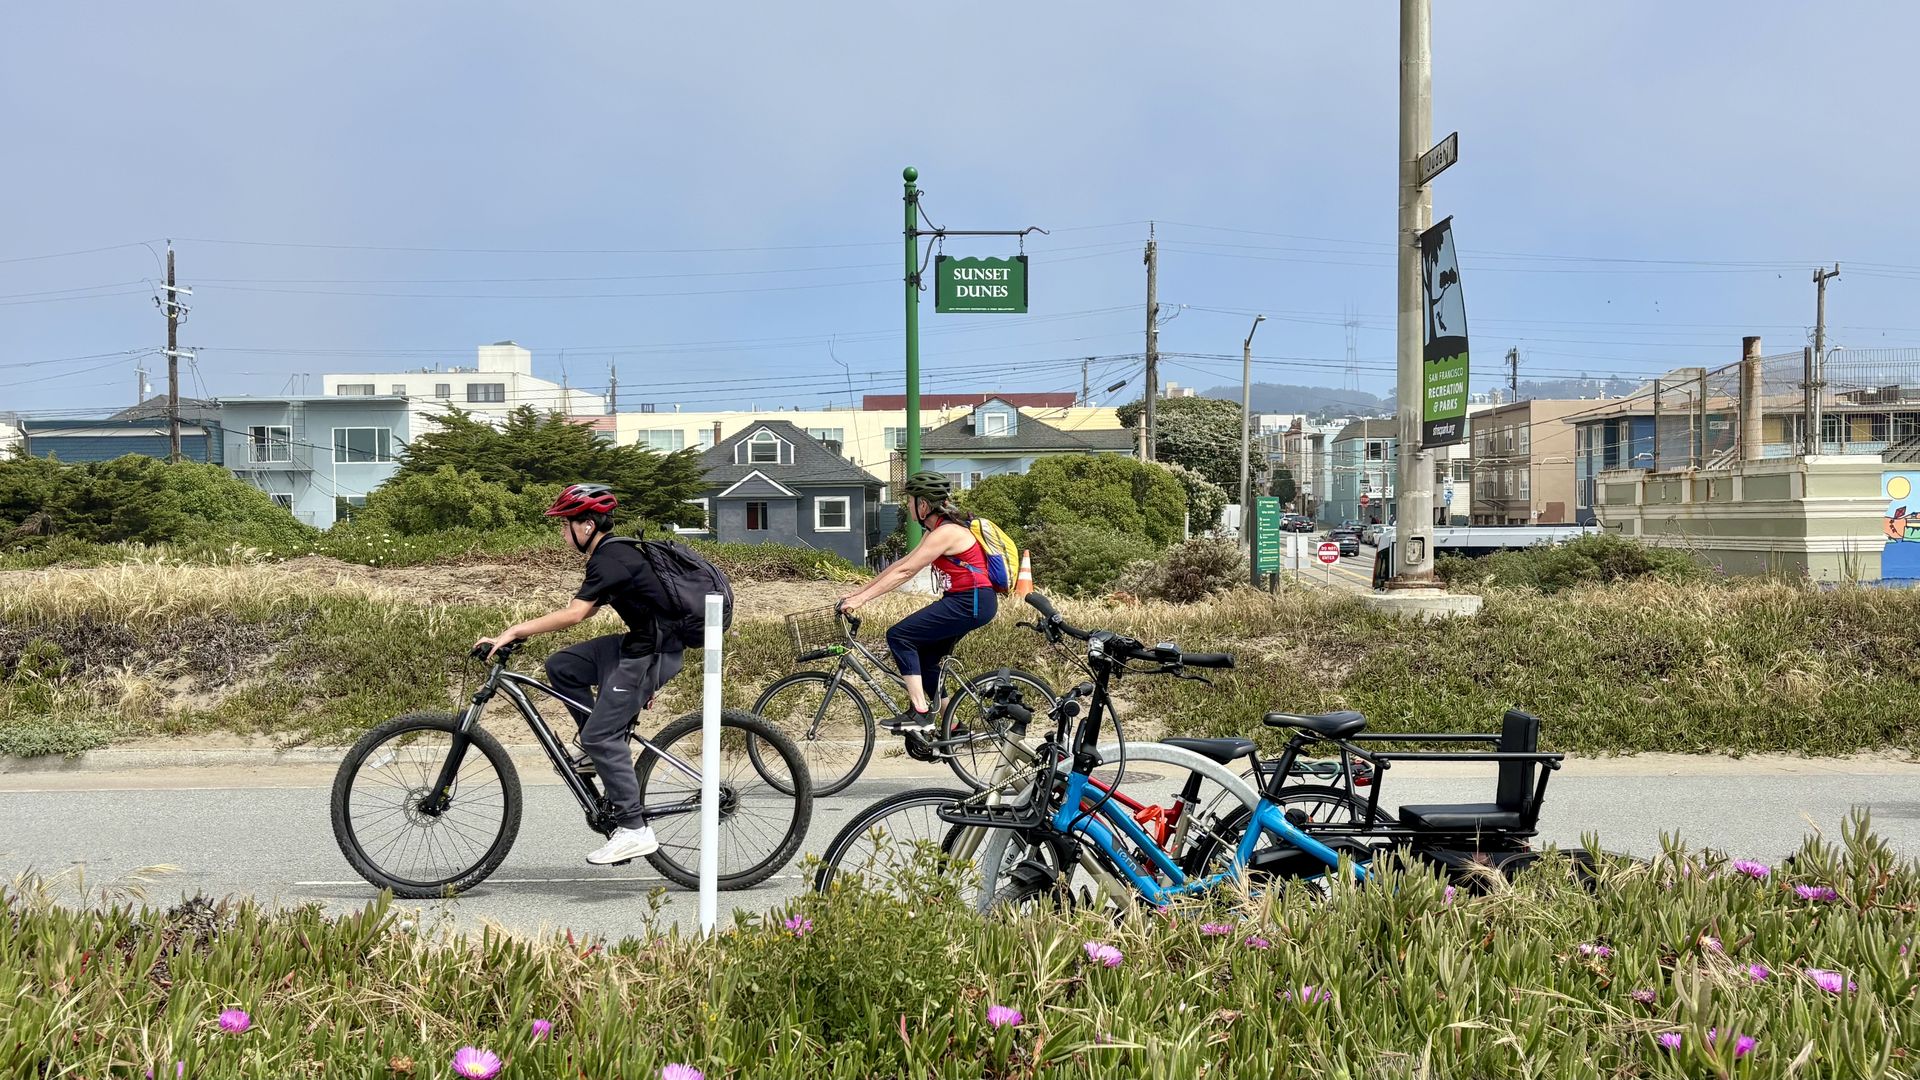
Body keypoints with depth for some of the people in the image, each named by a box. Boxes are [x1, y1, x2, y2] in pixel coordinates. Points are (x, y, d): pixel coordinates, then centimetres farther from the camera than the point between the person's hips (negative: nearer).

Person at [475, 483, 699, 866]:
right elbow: (586, 611, 19)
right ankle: (601, 749, 13)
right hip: (638, 646, 10)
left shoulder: (611, 559, -17)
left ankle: (634, 830, -7)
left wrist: (513, 632, -26)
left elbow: (575, 614, -28)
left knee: (600, 735, -10)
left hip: (652, 653, -10)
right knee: (560, 666, 9)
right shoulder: (613, 554, 14)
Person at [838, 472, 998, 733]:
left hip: (971, 603, -10)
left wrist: (862, 599, -20)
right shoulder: (936, 531, 15)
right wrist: (858, 592, 12)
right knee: (924, 658, 14)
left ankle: (920, 713, -16)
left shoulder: (946, 533, -17)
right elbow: (901, 564, 15)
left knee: (899, 636, -14)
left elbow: (905, 572, -20)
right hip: (964, 602, 10)